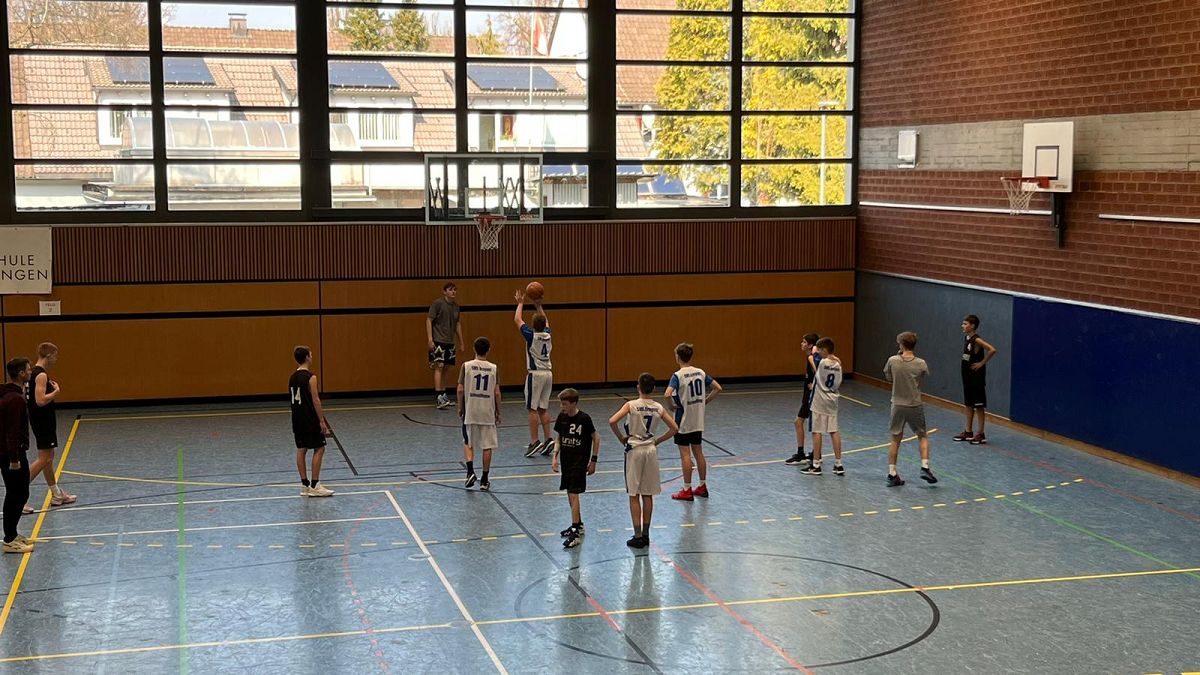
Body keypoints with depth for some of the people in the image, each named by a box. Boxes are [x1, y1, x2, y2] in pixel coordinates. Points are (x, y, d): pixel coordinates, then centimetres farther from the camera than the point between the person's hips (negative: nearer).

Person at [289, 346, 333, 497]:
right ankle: (314, 486, -2)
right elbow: (315, 400, -17)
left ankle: (305, 485, 12)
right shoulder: (310, 377, -15)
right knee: (319, 449, -1)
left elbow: (293, 399, 13)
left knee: (301, 450, 9)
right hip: (310, 420, -8)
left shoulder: (292, 377, 9)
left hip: (297, 419, 8)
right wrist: (322, 421, -14)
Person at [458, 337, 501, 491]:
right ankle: (484, 480, 10)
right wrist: (498, 412, 7)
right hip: (488, 412, 0)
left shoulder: (466, 366, -4)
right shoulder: (493, 368, -2)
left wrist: (460, 408, 8)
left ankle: (470, 471, -5)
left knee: (468, 443, 15)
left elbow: (460, 390, -5)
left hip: (470, 411, 0)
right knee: (487, 446, 7)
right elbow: (497, 393, -3)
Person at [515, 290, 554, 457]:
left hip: (535, 374, -6)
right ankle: (548, 439, 6)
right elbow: (545, 320, 26)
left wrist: (521, 303, 11)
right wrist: (538, 305, 29)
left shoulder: (531, 335, -11)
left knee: (533, 409, -3)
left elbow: (517, 320, -1)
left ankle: (535, 441, -7)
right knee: (543, 409, 11)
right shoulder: (547, 334, 4)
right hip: (548, 374, 6)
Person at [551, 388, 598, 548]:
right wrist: (555, 456, 1)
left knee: (573, 495, -11)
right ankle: (578, 524, 34)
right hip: (566, 461, 7)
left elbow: (596, 438, -5)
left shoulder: (584, 419, -14)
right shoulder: (562, 417, 2)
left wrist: (593, 460, -5)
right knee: (570, 494, 16)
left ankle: (575, 533, -11)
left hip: (580, 462, -7)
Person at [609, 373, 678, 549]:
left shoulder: (631, 405, -11)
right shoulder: (658, 408, 0)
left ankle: (638, 536, 2)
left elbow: (612, 421, -22)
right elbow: (674, 428, 3)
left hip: (634, 450, -3)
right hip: (651, 450, 4)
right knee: (648, 495, 12)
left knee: (634, 495, 3)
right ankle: (646, 535, 17)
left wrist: (621, 438, -7)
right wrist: (657, 441, 10)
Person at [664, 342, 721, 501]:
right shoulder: (700, 372, 3)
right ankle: (702, 487, 22)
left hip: (683, 421, -6)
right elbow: (718, 388, 6)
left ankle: (687, 490, 5)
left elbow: (667, 394, -31)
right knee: (698, 453, 15)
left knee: (685, 454, 0)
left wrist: (672, 406, -13)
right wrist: (705, 401, 9)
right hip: (698, 422, 6)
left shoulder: (678, 375, -15)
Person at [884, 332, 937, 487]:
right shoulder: (921, 363, -11)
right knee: (923, 437, 17)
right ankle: (925, 468, 6)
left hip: (898, 405, 1)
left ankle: (892, 474, 9)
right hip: (915, 406, -1)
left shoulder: (893, 361, -10)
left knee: (895, 440, 9)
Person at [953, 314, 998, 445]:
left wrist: (982, 363, -21)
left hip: (977, 377, -9)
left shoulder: (976, 340, -19)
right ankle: (968, 432, 23)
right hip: (967, 376, 9)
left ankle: (981, 435, 7)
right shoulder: (966, 338, 7)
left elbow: (992, 350, -30)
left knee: (979, 405, 0)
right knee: (968, 405, 14)